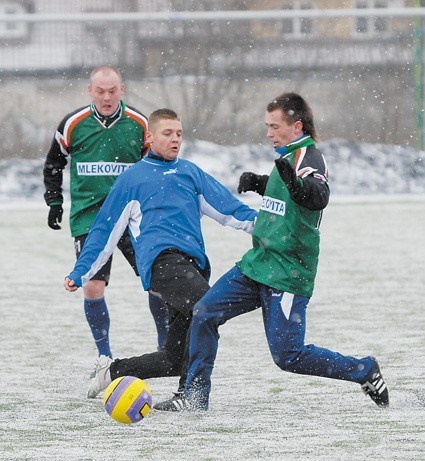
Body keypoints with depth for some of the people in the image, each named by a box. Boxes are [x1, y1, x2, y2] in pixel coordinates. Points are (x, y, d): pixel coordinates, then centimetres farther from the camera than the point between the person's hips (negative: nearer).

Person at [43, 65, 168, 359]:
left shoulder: (140, 124, 0)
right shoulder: (73, 124, 0)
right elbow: (53, 164, 15)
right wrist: (54, 202, 11)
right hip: (88, 217, 0)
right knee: (93, 287, -7)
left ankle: (166, 346, 15)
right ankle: (105, 358, 6)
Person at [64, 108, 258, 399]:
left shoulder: (190, 173, 27)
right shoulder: (132, 179, 17)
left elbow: (226, 206, 18)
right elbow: (105, 230, 19)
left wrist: (257, 222, -1)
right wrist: (80, 274, 13)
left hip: (193, 264, 5)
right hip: (162, 258, -5)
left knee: (176, 359, -2)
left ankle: (113, 371, 19)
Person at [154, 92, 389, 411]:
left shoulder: (309, 158, -16)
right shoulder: (288, 156, 13)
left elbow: (318, 198, -37)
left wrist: (295, 182, -57)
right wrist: (259, 183, 17)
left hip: (287, 276, -9)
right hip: (256, 265, 9)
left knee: (288, 356, -9)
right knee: (204, 314, 2)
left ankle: (365, 372, 7)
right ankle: (195, 397, 10)